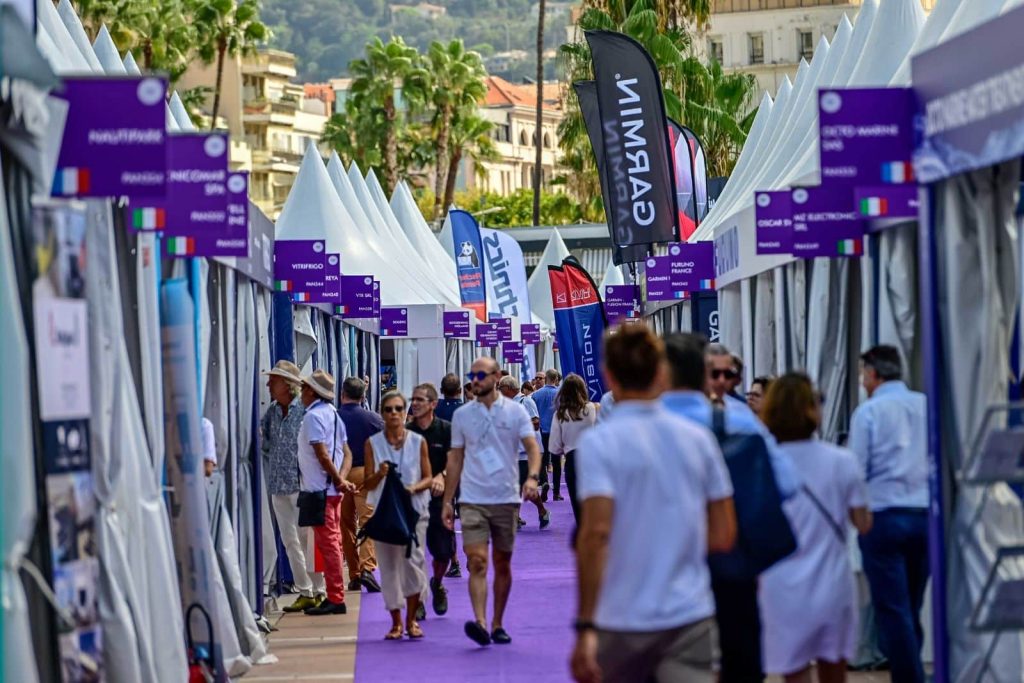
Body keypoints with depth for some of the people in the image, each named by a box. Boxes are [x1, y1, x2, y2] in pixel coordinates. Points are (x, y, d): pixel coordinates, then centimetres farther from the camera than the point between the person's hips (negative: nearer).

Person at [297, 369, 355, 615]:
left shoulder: (313, 416, -13)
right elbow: (346, 453, 11)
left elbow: (322, 454, -20)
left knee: (328, 543, -7)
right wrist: (341, 478, -3)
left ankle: (335, 599, -7)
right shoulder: (332, 413, 15)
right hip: (332, 490, 9)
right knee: (332, 542, 13)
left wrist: (339, 480, -13)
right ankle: (334, 597, 17)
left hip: (320, 490, -9)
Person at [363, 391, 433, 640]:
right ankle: (396, 622, 11)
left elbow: (428, 478, 6)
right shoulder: (373, 443, 4)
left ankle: (411, 619, 7)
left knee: (413, 561, -9)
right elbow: (368, 484, 4)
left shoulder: (418, 442, 4)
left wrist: (414, 488, -14)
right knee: (389, 564, 0)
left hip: (414, 509, -1)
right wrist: (380, 474, -17)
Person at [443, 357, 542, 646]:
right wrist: (447, 501, 8)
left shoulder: (515, 411, 1)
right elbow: (455, 459, 11)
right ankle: (480, 623, -24)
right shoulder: (461, 415, 6)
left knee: (502, 564, 8)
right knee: (477, 560, -14)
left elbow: (532, 447, -6)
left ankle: (497, 625, 18)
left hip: (506, 498, 0)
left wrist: (532, 477, -25)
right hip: (473, 500, 0)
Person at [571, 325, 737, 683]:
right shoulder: (698, 439, 6)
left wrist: (585, 625, -19)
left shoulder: (599, 442, -8)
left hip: (623, 622, -2)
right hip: (690, 617, 3)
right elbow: (724, 536, 8)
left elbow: (596, 532, -19)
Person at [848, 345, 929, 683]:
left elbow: (857, 470, -6)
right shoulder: (927, 406, 3)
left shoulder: (868, 412, -7)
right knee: (912, 609, 15)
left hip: (884, 516, -4)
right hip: (925, 515, 5)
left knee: (893, 611, -2)